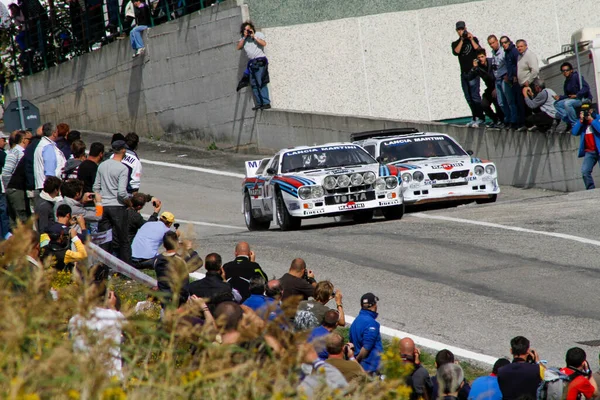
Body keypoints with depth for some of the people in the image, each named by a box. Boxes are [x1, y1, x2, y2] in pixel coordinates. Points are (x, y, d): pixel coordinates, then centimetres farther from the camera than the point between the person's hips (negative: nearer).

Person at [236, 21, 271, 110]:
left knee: (261, 83, -15)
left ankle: (266, 103, -18)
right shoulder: (243, 39, 17)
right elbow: (239, 47, 4)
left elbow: (264, 43, -11)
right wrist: (244, 37, -2)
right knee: (254, 84, 2)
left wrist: (254, 36, -9)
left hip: (260, 61, -6)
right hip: (251, 63, 6)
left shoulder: (258, 35, 5)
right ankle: (259, 103, 5)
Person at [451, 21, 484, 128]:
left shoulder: (473, 39, 5)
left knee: (475, 96, -13)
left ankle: (480, 118, -12)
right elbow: (456, 52, -7)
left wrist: (471, 39, -12)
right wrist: (462, 40, -9)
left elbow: (478, 49, -10)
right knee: (468, 98, 6)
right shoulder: (455, 43, 13)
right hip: (464, 73, 5)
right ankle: (475, 118, 11)